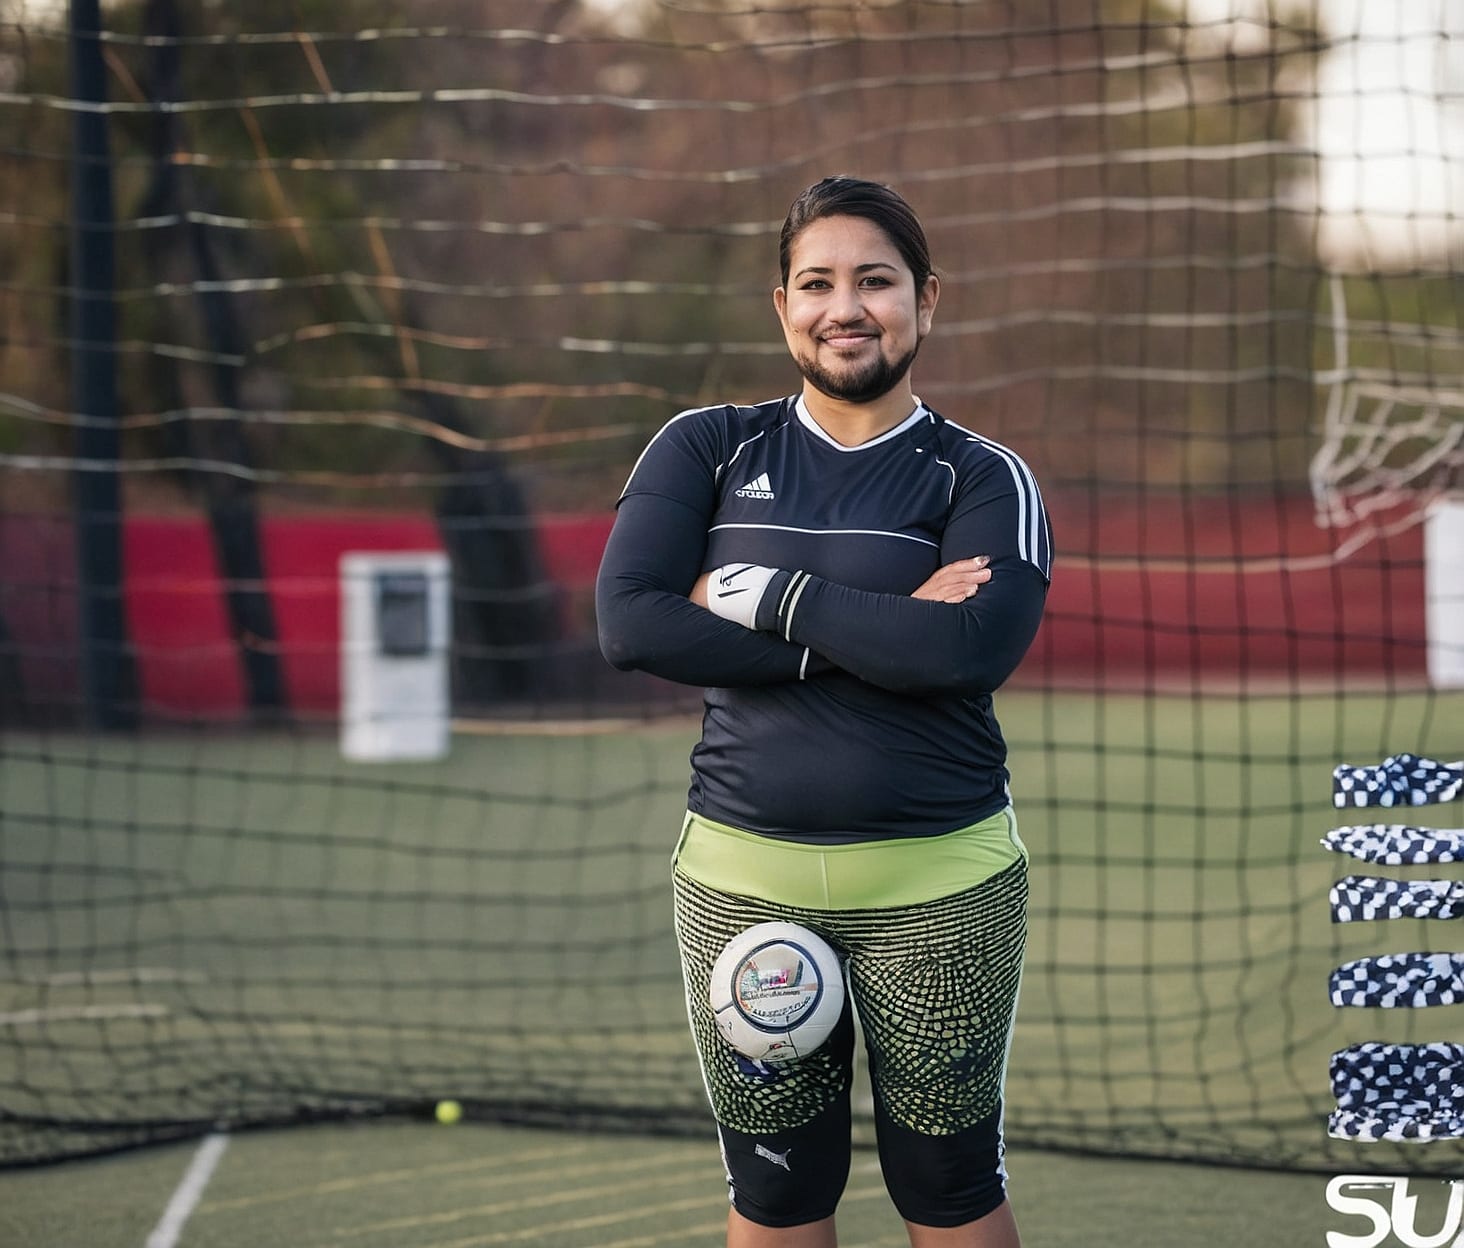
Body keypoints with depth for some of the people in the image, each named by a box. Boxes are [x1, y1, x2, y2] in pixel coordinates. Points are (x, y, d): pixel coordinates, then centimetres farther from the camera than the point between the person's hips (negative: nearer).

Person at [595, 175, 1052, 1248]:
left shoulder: (983, 479, -1)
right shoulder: (707, 452, 4)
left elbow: (973, 649, -19)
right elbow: (630, 624, -11)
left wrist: (769, 595, -15)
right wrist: (878, 632, -15)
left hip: (938, 882, -2)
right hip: (744, 875, 2)